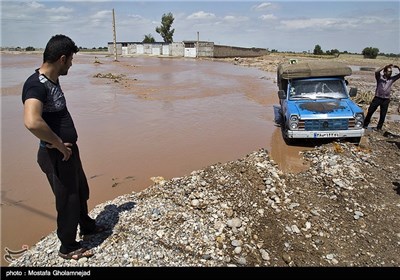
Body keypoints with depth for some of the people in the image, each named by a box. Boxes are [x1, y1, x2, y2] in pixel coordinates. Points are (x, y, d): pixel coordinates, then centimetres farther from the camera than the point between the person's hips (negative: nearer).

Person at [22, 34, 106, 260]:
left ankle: (87, 226, 49)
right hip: (57, 156, -9)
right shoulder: (36, 85, -24)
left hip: (69, 150, 9)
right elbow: (32, 122, -42)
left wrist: (66, 145, 11)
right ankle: (68, 247, 29)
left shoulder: (52, 80, 6)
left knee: (81, 190, 25)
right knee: (68, 199, 8)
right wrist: (59, 145, -27)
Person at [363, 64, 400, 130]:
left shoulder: (392, 79, 6)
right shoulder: (380, 77, -4)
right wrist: (385, 66, -25)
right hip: (377, 98, -3)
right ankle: (365, 125, 17)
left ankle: (379, 128, 19)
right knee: (370, 112, 3)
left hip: (386, 100, 3)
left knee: (383, 115, 6)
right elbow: (376, 72, -23)